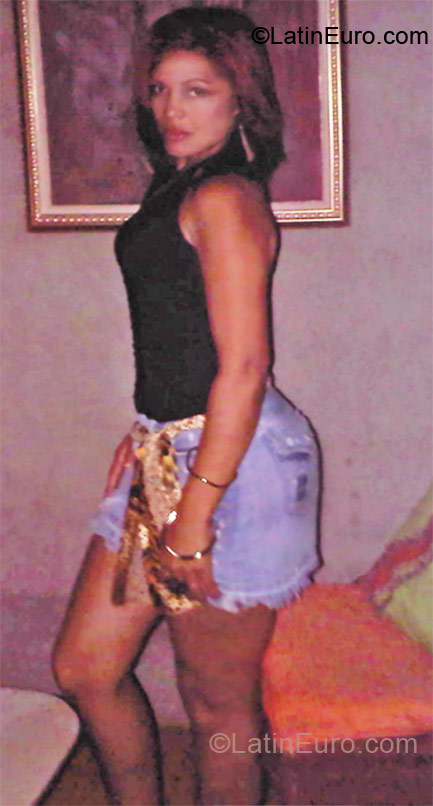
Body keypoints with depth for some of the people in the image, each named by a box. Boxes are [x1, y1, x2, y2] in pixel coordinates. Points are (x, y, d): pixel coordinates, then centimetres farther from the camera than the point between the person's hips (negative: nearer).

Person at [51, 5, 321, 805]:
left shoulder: (223, 199, -15)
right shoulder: (179, 191, 15)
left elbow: (244, 366, -21)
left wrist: (195, 514, -20)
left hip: (228, 460, -10)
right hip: (168, 451, 10)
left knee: (217, 703, 8)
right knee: (85, 665, 16)